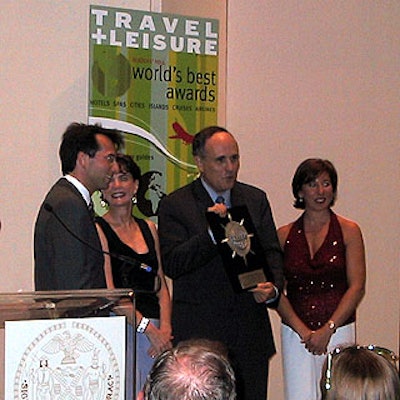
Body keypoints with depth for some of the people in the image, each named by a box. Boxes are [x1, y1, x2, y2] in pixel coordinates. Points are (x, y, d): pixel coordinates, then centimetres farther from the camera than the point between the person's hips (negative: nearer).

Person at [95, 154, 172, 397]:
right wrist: (149, 328, -14)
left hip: (156, 331, 6)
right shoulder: (98, 229, -2)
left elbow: (162, 286, 15)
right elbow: (108, 292, -10)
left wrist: (165, 328, -2)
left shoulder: (149, 229, 16)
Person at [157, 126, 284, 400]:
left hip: (251, 333, 4)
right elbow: (172, 264, -10)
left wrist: (273, 288, -9)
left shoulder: (256, 200, 12)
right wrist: (212, 232, -22)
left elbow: (272, 253, 11)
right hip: (199, 332, -3)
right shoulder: (175, 205, -1)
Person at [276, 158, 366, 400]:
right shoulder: (285, 235, 8)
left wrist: (327, 330, -10)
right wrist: (303, 331, -8)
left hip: (338, 331, -1)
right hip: (295, 333, 1)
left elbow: (357, 287, -2)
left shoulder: (348, 231, 3)